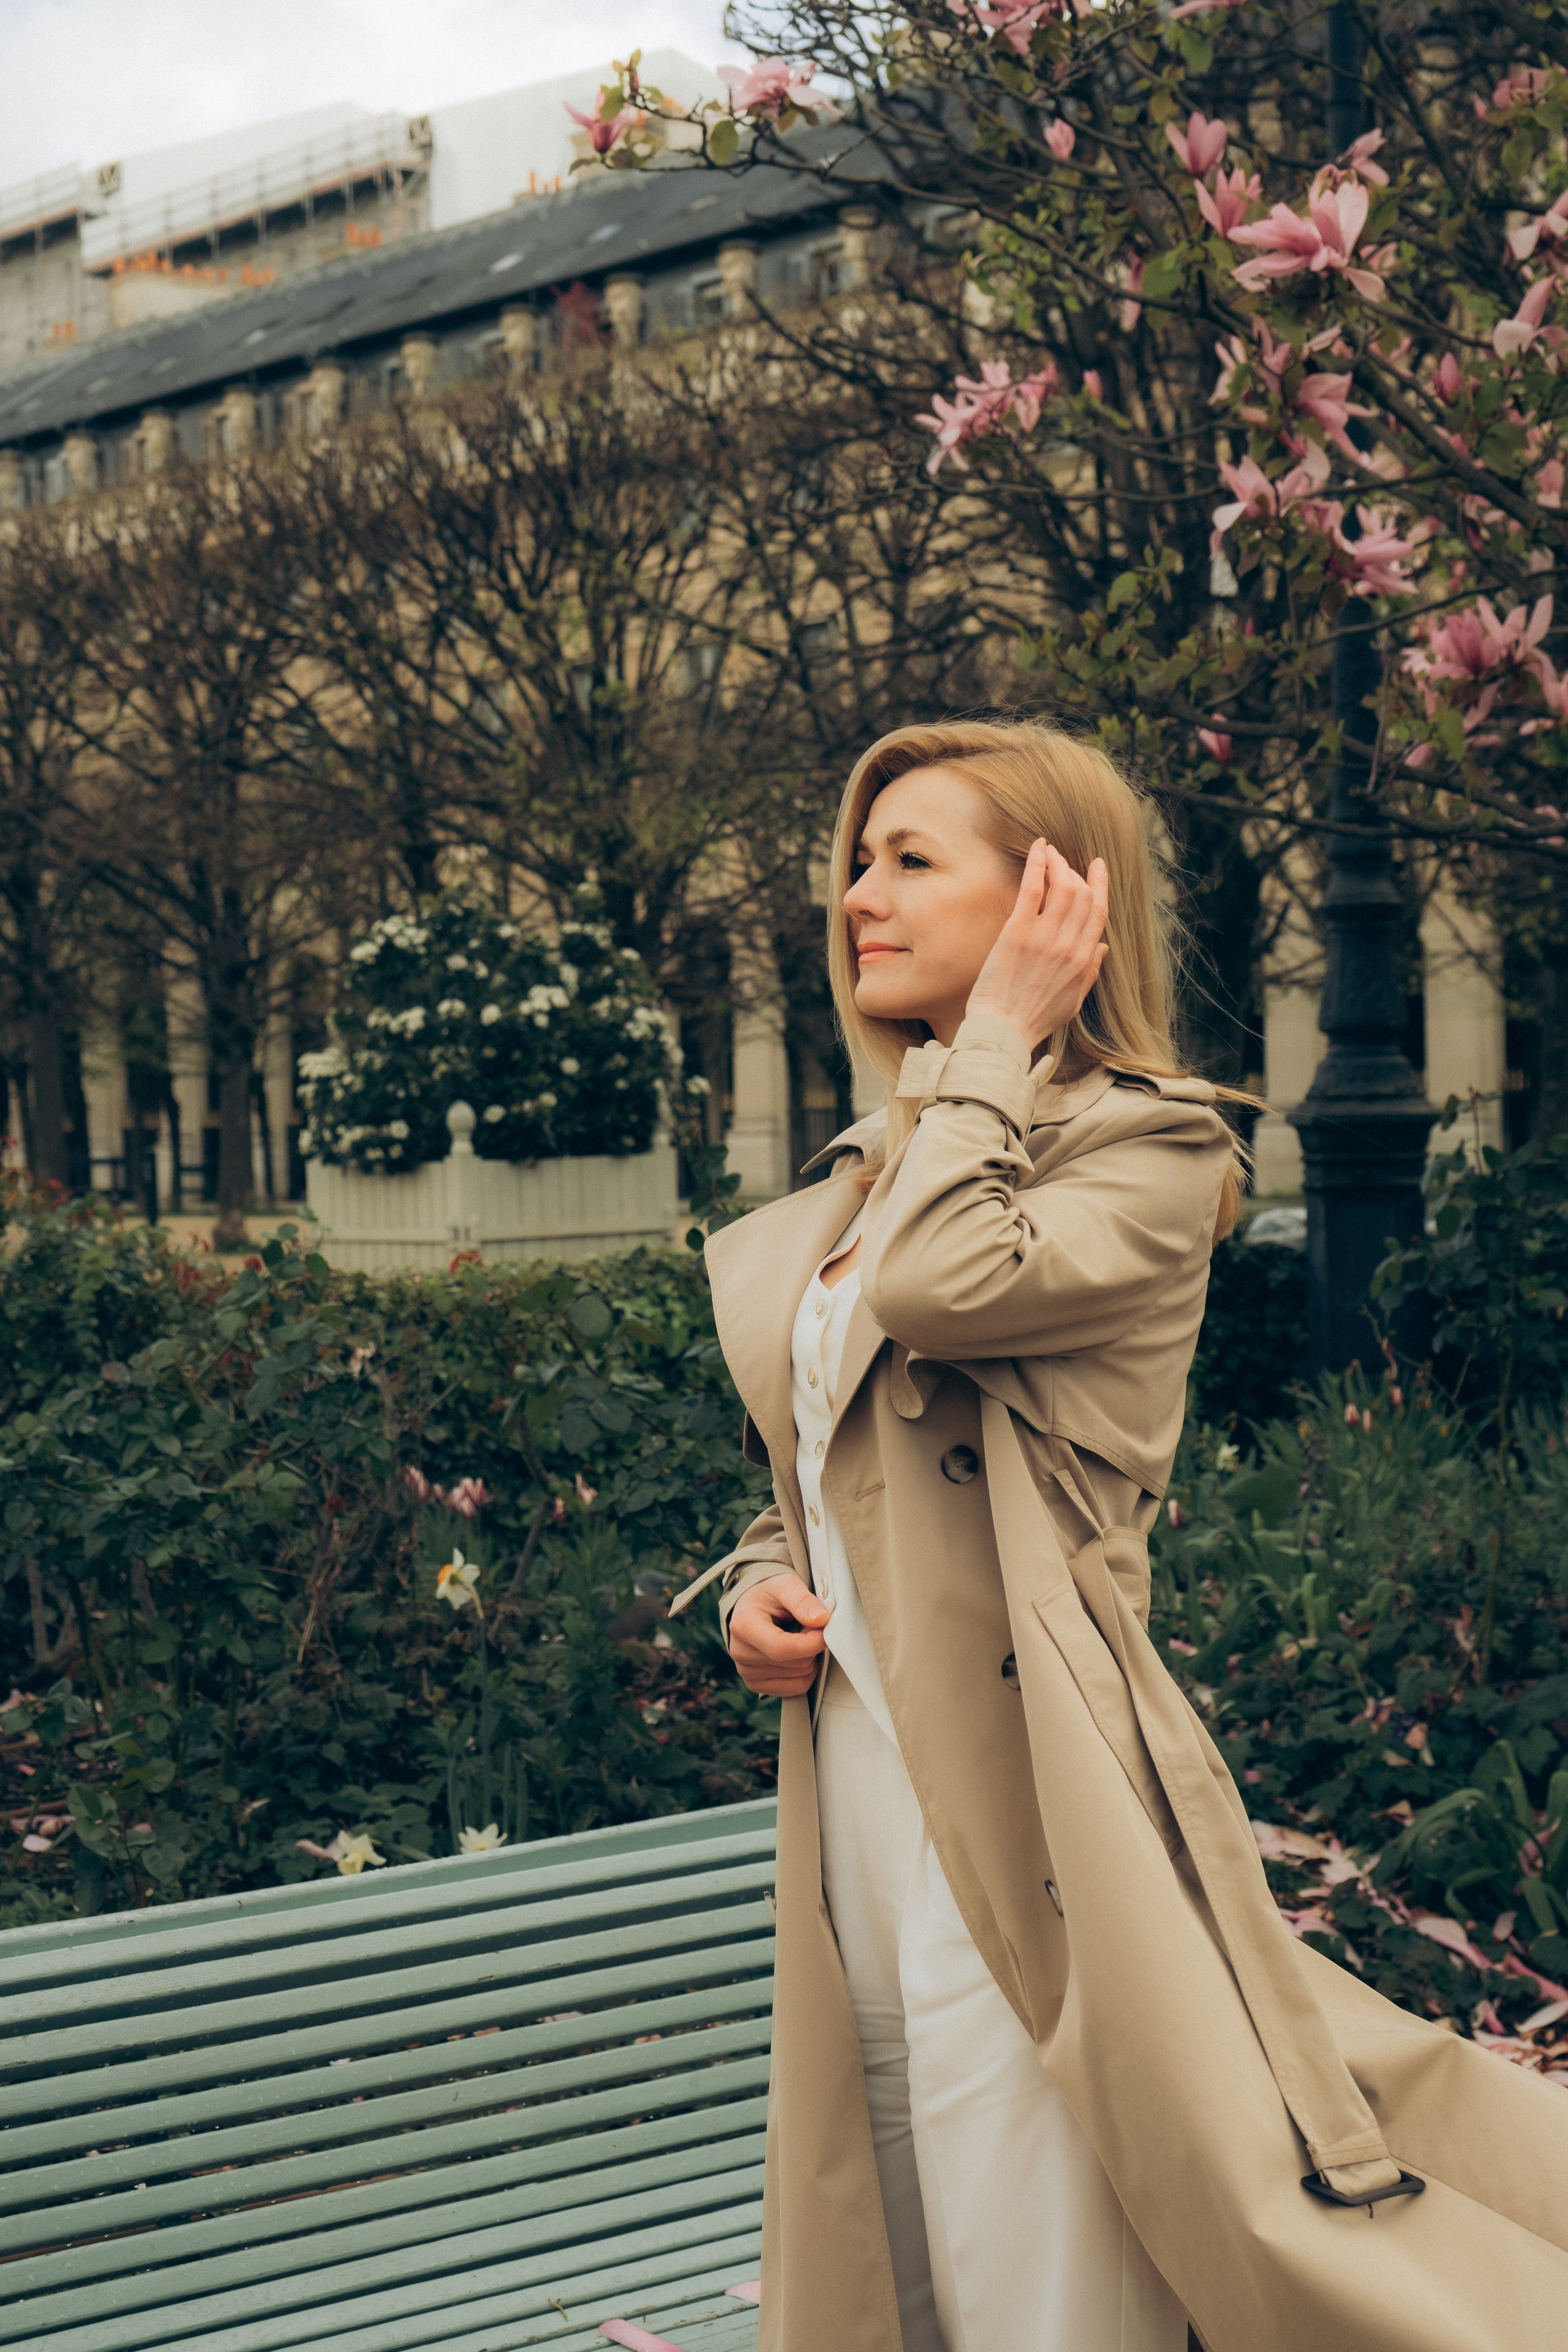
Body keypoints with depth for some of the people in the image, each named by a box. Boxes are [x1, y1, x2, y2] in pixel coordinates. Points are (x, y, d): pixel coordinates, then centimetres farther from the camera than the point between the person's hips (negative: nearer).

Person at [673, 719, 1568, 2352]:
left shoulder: (1149, 1147, -5)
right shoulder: (864, 1184, 17)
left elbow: (948, 1284, -25)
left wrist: (1002, 1031, -11)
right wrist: (758, 1591, 4)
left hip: (1025, 1817, -7)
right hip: (853, 1805, 8)